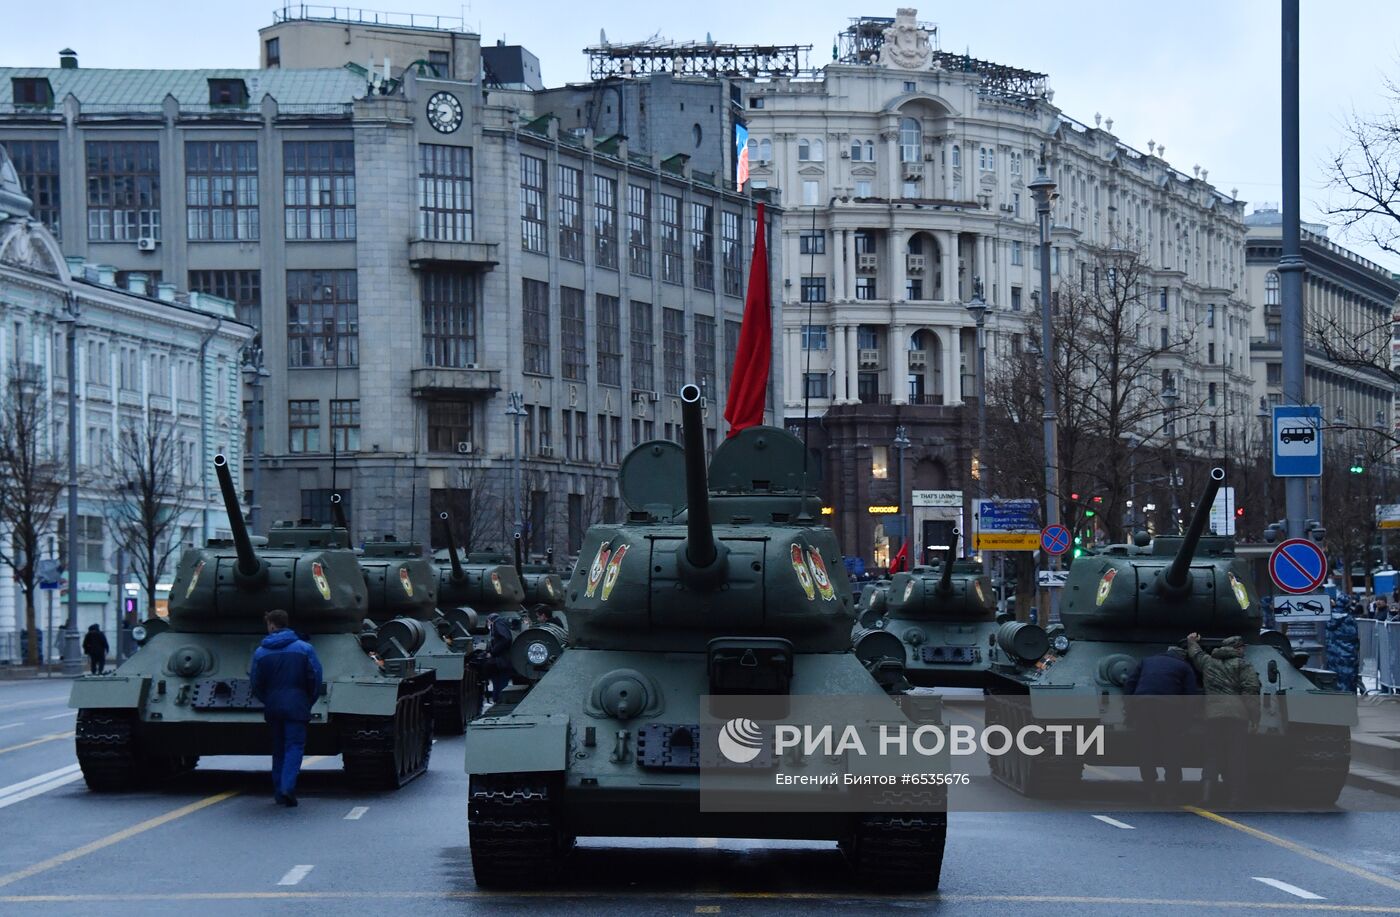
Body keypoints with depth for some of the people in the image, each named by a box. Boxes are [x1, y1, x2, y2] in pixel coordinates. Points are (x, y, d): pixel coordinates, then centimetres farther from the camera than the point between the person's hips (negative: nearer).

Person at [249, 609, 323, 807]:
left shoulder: (261, 652, 2)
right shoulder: (304, 648, -2)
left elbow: (256, 684, 5)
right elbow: (315, 678, -4)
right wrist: (309, 701, 9)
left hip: (272, 708, 3)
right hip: (296, 707, -3)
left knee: (278, 747, 13)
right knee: (294, 745, -3)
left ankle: (279, 792, 13)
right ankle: (287, 787, -22)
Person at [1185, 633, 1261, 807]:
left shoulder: (1208, 662, 20)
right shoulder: (1243, 665, 5)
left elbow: (1196, 655, 42)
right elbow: (1251, 690, -6)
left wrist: (1192, 642, 63)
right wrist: (1254, 717, -7)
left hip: (1212, 715, 4)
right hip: (1236, 716, -4)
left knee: (1212, 755, 8)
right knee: (1235, 756, 1)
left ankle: (1207, 791, -7)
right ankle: (1231, 797, 0)